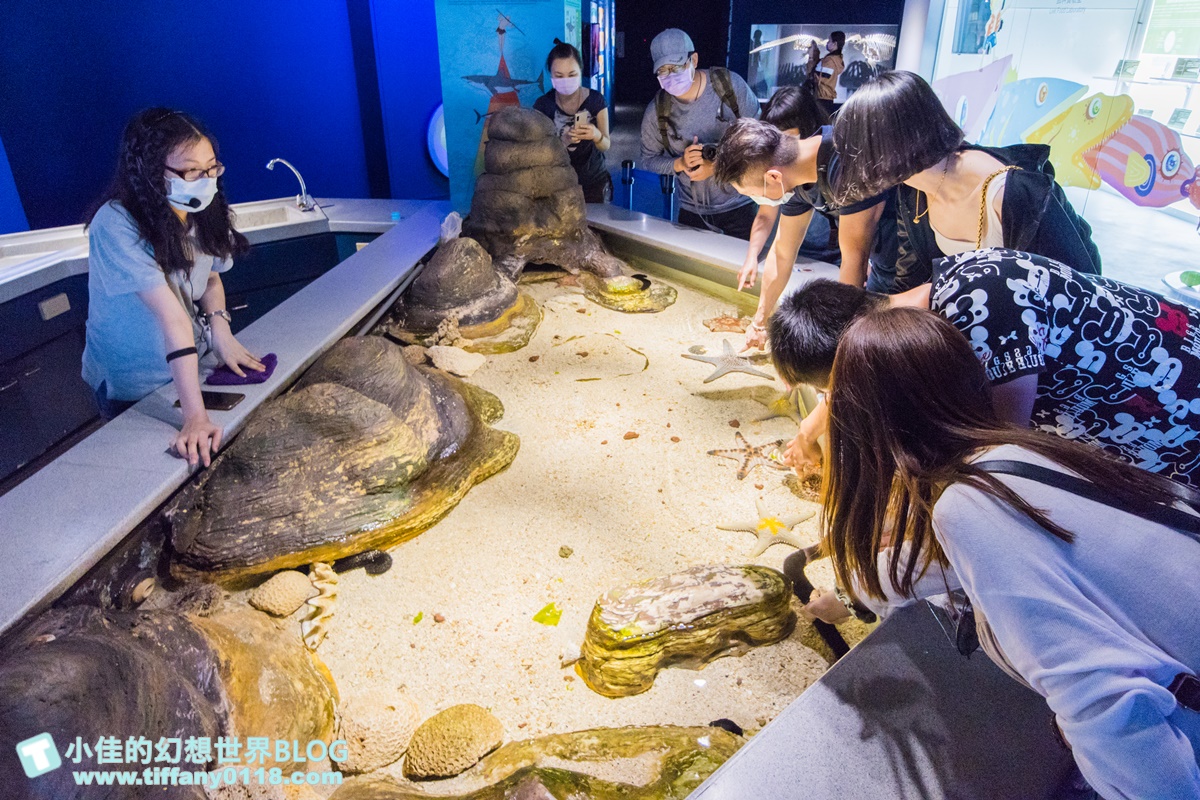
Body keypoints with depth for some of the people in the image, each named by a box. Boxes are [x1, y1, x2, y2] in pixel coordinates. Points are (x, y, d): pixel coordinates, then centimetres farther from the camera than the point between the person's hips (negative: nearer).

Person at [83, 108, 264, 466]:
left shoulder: (204, 211, -9)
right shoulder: (117, 224, -29)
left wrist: (219, 326, -16)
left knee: (216, 453, 20)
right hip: (132, 387, -5)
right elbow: (172, 316, -37)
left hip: (191, 365, 6)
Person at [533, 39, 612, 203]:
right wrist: (563, 141, -31)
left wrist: (597, 136, -28)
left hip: (594, 181, 1)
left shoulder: (595, 99, -9)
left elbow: (606, 146, -6)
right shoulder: (542, 105, -10)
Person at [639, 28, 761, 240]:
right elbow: (648, 160, 0)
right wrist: (680, 163, -20)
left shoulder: (730, 84, -12)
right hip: (692, 211, 1)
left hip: (739, 204, -1)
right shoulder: (657, 112, -9)